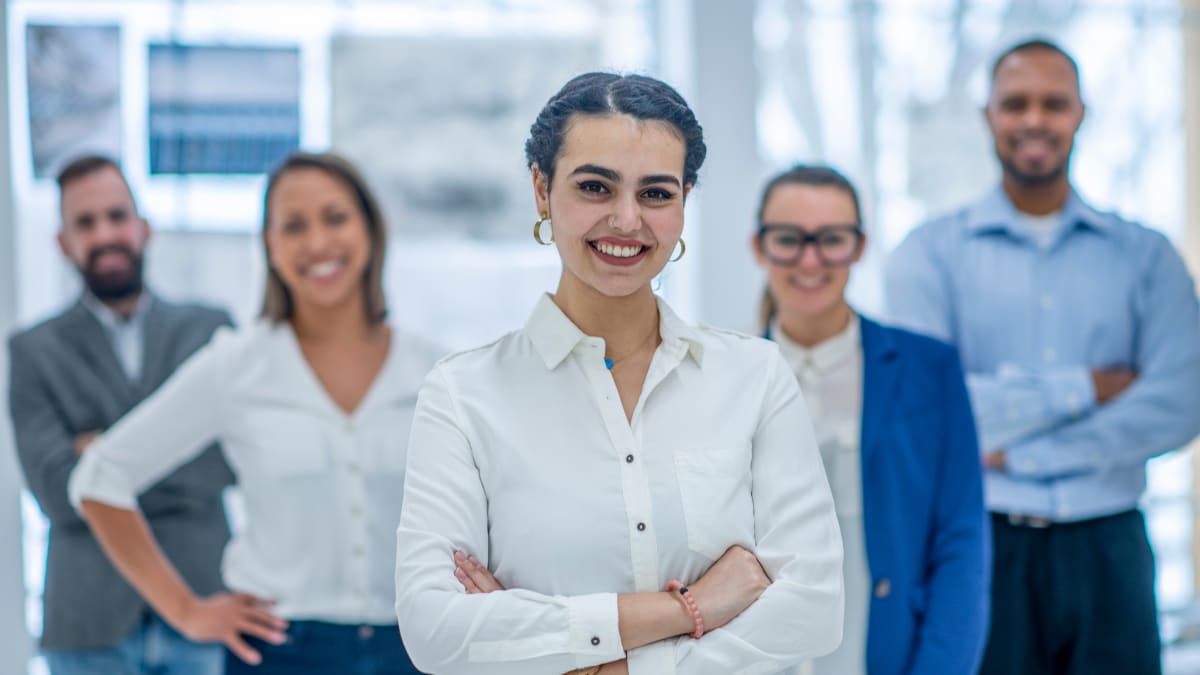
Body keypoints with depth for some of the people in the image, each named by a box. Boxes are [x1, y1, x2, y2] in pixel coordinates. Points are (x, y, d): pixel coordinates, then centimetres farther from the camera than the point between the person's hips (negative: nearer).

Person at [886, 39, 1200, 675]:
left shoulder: (1146, 256, 9)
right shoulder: (929, 253, 4)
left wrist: (1021, 454, -10)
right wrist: (1084, 388, -6)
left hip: (1106, 549, 2)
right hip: (980, 545, -2)